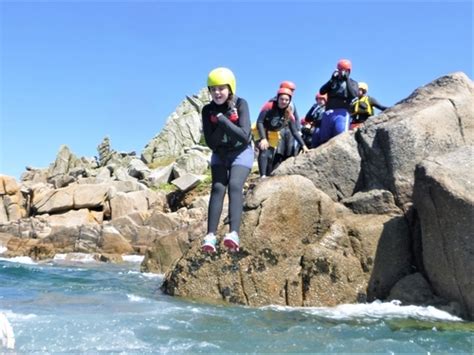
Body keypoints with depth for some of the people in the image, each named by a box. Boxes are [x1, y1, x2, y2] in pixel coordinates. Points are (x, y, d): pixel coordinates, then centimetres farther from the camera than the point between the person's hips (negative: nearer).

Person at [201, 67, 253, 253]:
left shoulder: (240, 104, -15)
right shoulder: (208, 110, -10)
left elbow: (244, 136, -25)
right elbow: (211, 143, -15)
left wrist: (222, 120, -30)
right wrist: (225, 121, -26)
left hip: (241, 152, -2)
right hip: (220, 154, 2)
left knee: (234, 185, -24)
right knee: (218, 187, -19)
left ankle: (234, 233, -37)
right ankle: (210, 235, -29)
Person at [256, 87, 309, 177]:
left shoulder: (289, 115, -11)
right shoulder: (270, 106, -23)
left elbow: (295, 132, -5)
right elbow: (259, 122, -26)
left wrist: (303, 145, -14)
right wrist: (263, 138, -36)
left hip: (272, 136, 5)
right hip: (261, 132, -5)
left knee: (271, 157, 4)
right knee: (264, 152, -25)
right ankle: (263, 176, -34)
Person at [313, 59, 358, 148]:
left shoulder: (352, 83, 14)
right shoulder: (333, 81, 20)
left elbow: (354, 95, -7)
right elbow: (322, 91, 4)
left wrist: (347, 80, -7)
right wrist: (332, 79, -5)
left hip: (342, 112, -3)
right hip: (328, 113, 3)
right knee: (323, 137, 3)